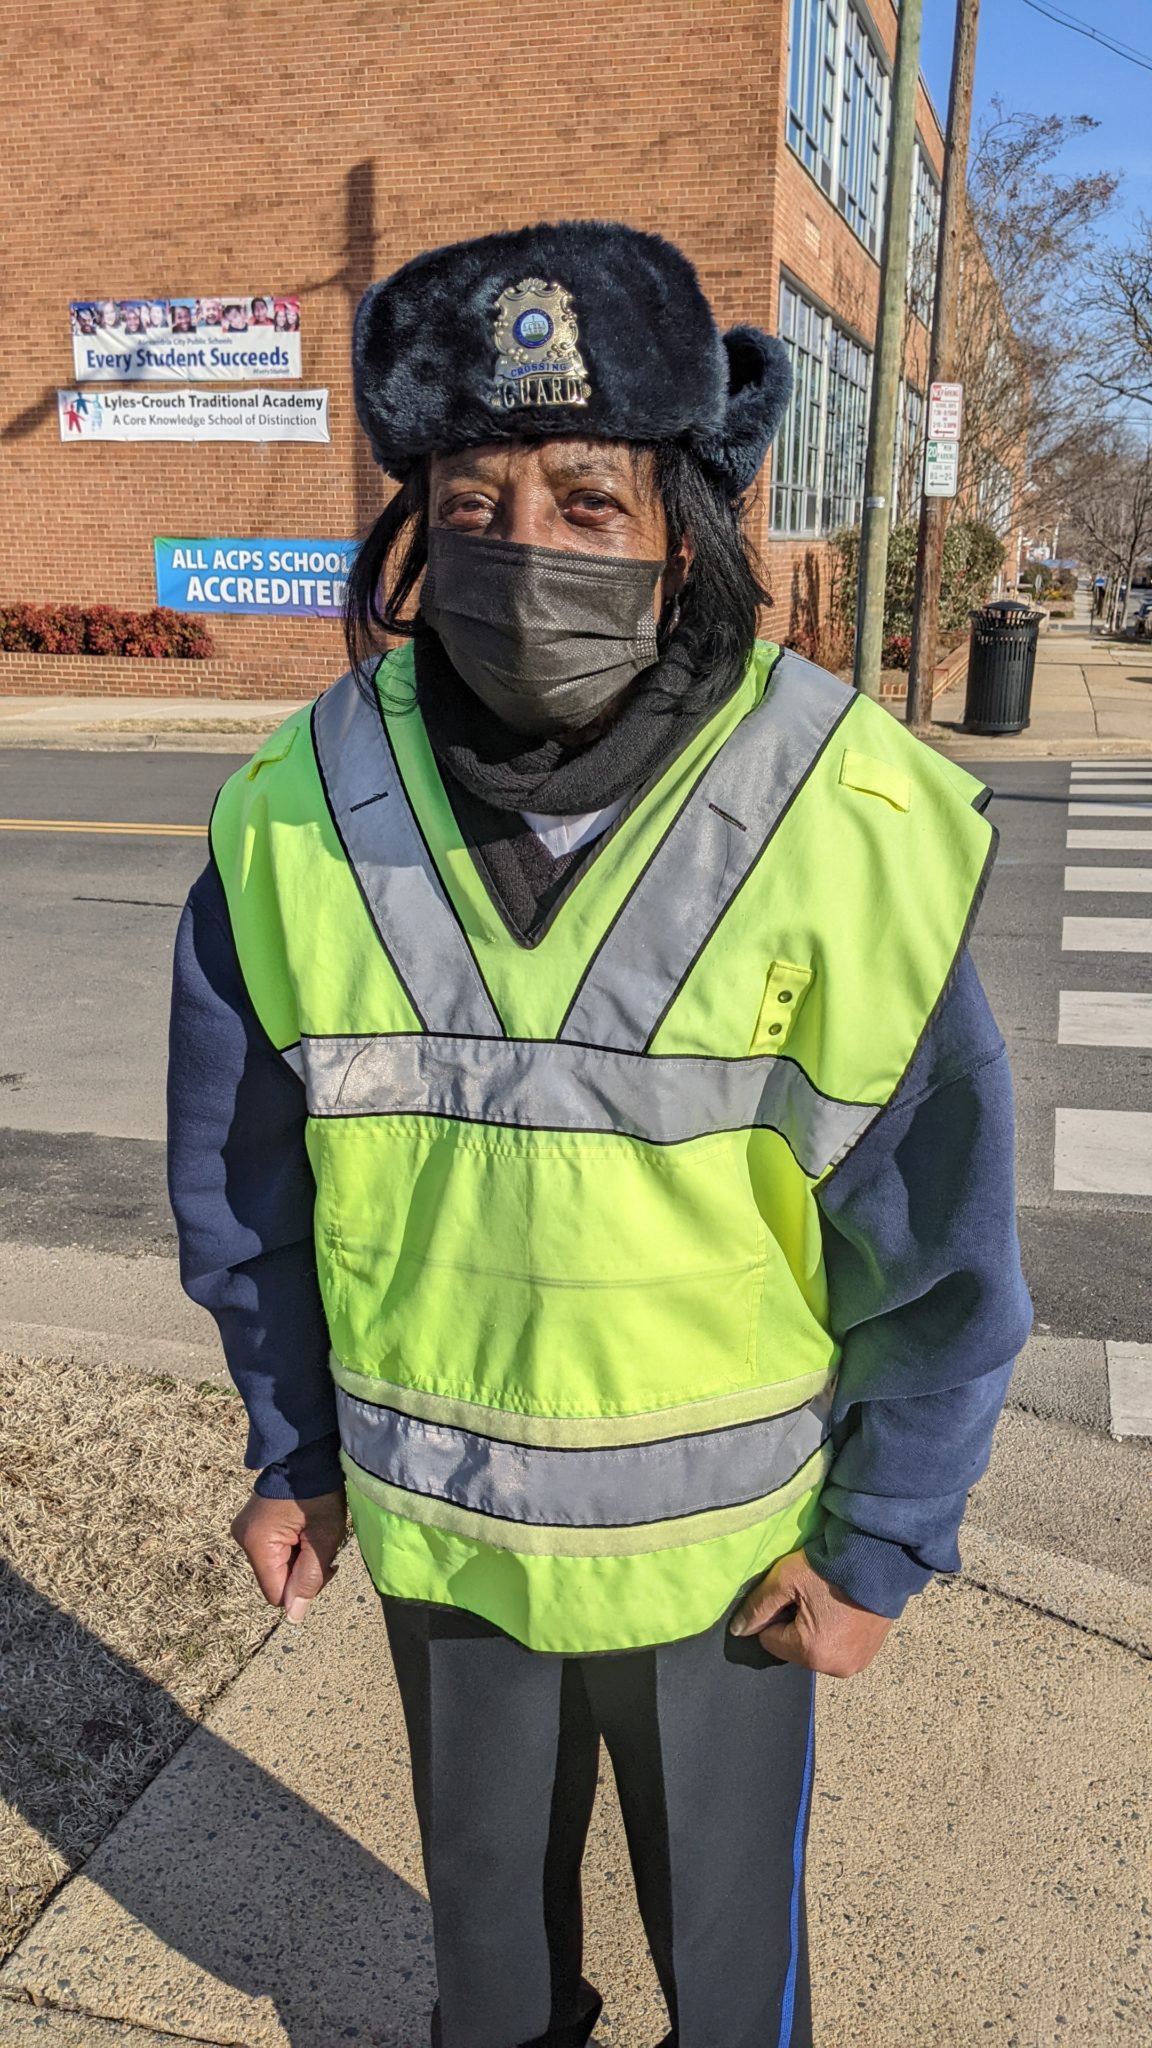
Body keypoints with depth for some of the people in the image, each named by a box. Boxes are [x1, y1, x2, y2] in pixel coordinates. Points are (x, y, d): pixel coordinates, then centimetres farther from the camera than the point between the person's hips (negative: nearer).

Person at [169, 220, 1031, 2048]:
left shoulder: (849, 827, -22)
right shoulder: (298, 820, -15)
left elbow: (943, 1242, -12)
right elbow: (245, 1179, 0)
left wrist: (882, 1545, -5)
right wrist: (291, 1448, 7)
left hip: (725, 1538, -2)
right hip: (437, 1523, 3)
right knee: (487, 1882, 28)